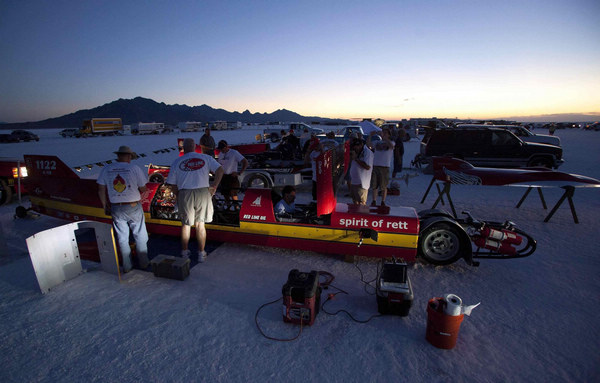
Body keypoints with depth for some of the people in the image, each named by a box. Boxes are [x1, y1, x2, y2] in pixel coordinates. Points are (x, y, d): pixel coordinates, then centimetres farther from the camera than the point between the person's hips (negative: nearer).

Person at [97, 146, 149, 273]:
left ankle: (126, 266, 24)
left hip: (116, 209, 3)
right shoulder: (135, 168, -11)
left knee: (122, 238, 15)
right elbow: (143, 189, -7)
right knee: (140, 236, 13)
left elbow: (101, 190, 3)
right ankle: (143, 263, 22)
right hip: (133, 208, -3)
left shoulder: (106, 169, -1)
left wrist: (105, 205, 15)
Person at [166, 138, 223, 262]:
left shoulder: (177, 162, 9)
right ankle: (201, 253, 19)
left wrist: (178, 197, 19)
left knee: (186, 224, 17)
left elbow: (173, 185, 6)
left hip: (185, 194, 0)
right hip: (203, 192, 0)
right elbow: (220, 170, -5)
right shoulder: (205, 158, 8)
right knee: (200, 224, 13)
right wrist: (214, 186, -1)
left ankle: (185, 252, 30)